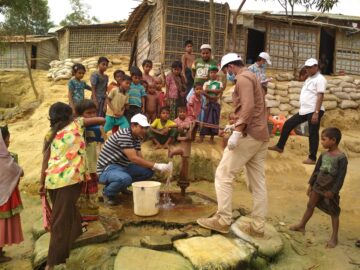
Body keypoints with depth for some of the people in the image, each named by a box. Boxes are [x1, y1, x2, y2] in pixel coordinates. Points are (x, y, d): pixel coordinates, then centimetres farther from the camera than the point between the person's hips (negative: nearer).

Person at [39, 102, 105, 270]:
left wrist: (42, 183, 14)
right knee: (60, 221, -2)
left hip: (52, 179, 5)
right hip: (70, 178, -5)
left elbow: (45, 160, 10)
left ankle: (76, 229, 52)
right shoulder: (76, 124, 8)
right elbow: (102, 120, 13)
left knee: (66, 210, 28)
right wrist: (103, 121, 36)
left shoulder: (50, 134, 15)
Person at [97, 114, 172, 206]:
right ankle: (107, 192, -6)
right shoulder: (124, 135, -24)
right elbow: (133, 158, -30)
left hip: (122, 167, 9)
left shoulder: (137, 138, 5)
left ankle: (122, 186, 13)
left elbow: (139, 158, 1)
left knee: (148, 171, -3)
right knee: (125, 178, -39)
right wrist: (156, 165, -31)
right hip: (107, 169, -9)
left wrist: (154, 166, -17)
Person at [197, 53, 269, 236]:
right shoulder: (252, 78, 25)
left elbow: (248, 107, -21)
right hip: (260, 135, 10)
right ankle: (257, 226, 11)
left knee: (223, 175, -5)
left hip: (249, 134, -10)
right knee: (257, 183, 7)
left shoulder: (243, 78, -5)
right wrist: (236, 125, 24)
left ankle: (222, 220, -2)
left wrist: (237, 131, -25)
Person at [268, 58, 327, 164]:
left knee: (313, 134, -2)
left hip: (314, 111, -9)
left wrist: (316, 113, -24)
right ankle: (279, 146, 20)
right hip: (304, 111, 9)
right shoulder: (309, 79, 18)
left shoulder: (320, 79, -10)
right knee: (288, 124, 10)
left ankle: (312, 158, 7)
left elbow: (320, 97, -18)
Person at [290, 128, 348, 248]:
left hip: (330, 189, -6)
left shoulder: (341, 157, -17)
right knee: (310, 205, 16)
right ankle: (301, 225, 32)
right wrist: (310, 184, 10)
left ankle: (334, 237, 15)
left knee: (334, 212, 5)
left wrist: (333, 191, -19)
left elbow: (341, 176, -18)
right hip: (318, 186, 7)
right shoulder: (323, 155, 3)